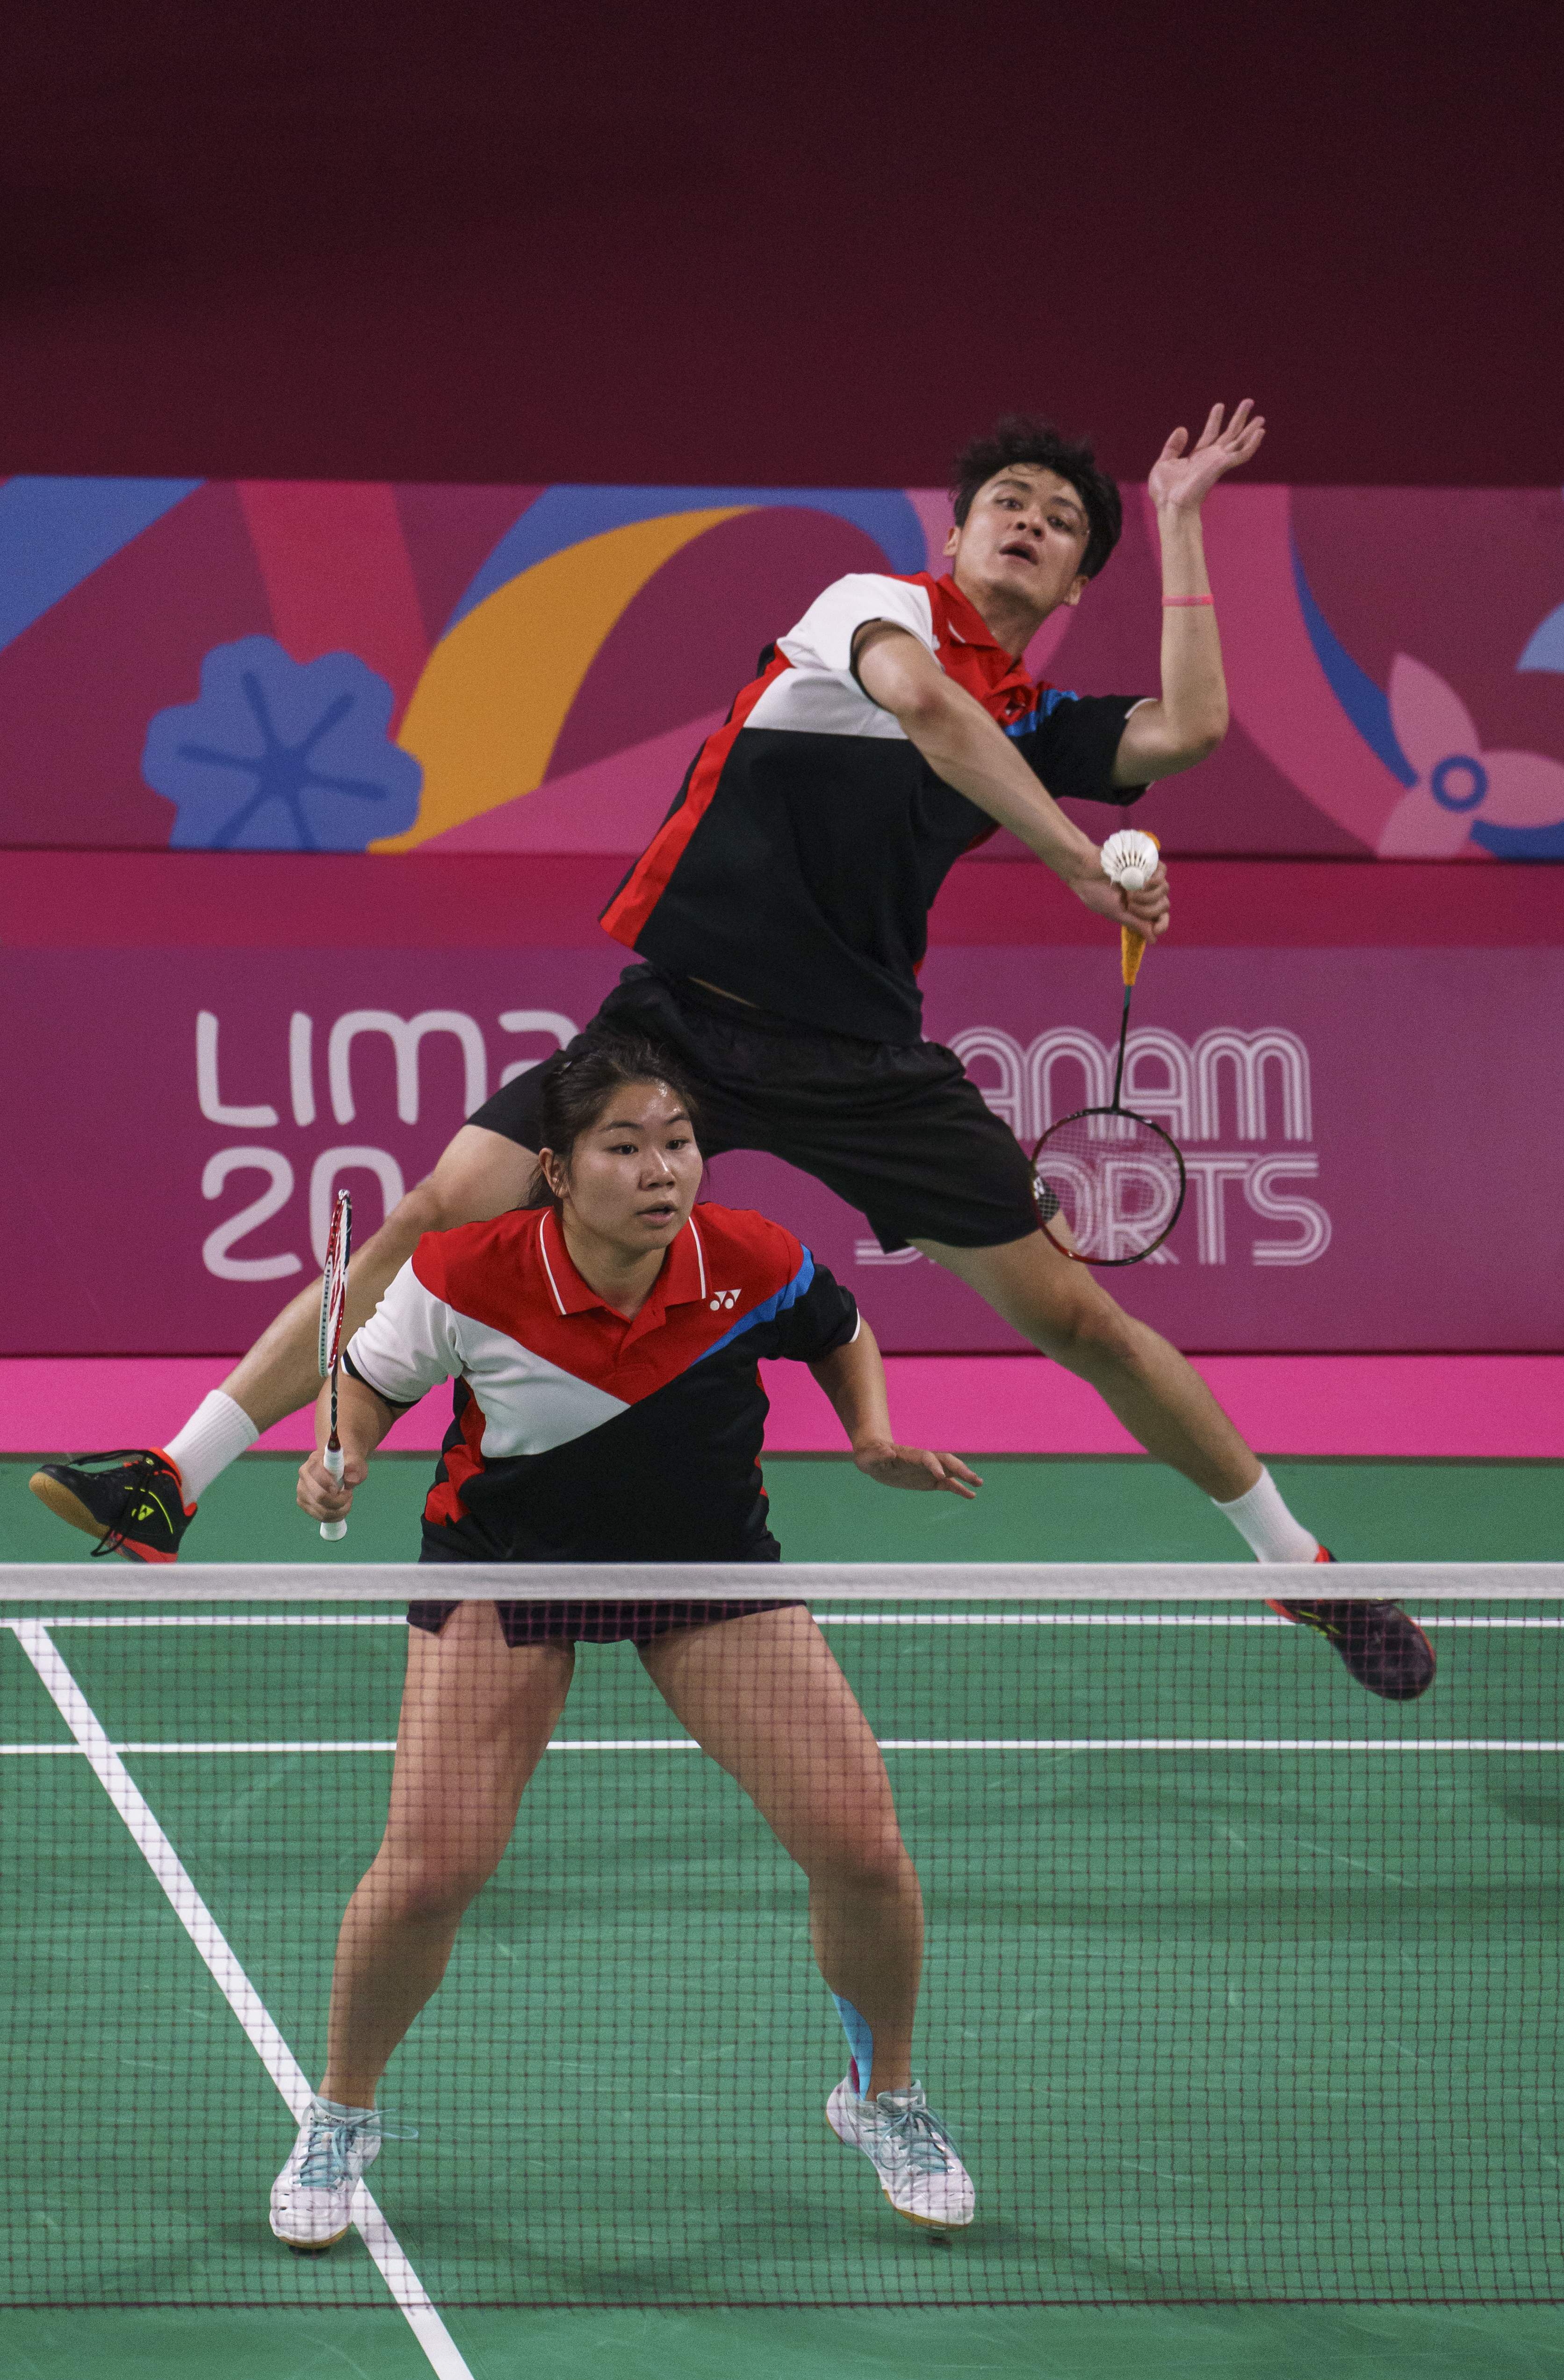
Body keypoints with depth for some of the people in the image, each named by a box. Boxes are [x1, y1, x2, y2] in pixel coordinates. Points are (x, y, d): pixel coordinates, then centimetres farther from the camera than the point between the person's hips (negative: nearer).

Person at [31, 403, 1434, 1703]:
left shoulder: (1040, 724, 12)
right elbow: (919, 699, -20)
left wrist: (1179, 519, 2)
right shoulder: (877, 603, 3)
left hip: (859, 1056, 3)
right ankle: (172, 1487, -10)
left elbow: (1190, 730, -7)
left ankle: (1300, 1565, 17)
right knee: (446, 1214, -13)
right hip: (685, 1010, -3)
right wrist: (1081, 860, -23)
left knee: (1075, 1316, 0)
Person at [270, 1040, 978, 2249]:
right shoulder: (467, 1278, -26)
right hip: (506, 1561, -1)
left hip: (710, 1561, 2)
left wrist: (877, 1438, -12)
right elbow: (371, 1376, -5)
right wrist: (339, 1456, -25)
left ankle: (886, 2096, 21)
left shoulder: (754, 1264, -20)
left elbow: (844, 1337, 4)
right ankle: (341, 2117, 15)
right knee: (432, 1865, -13)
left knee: (861, 1843, -8)